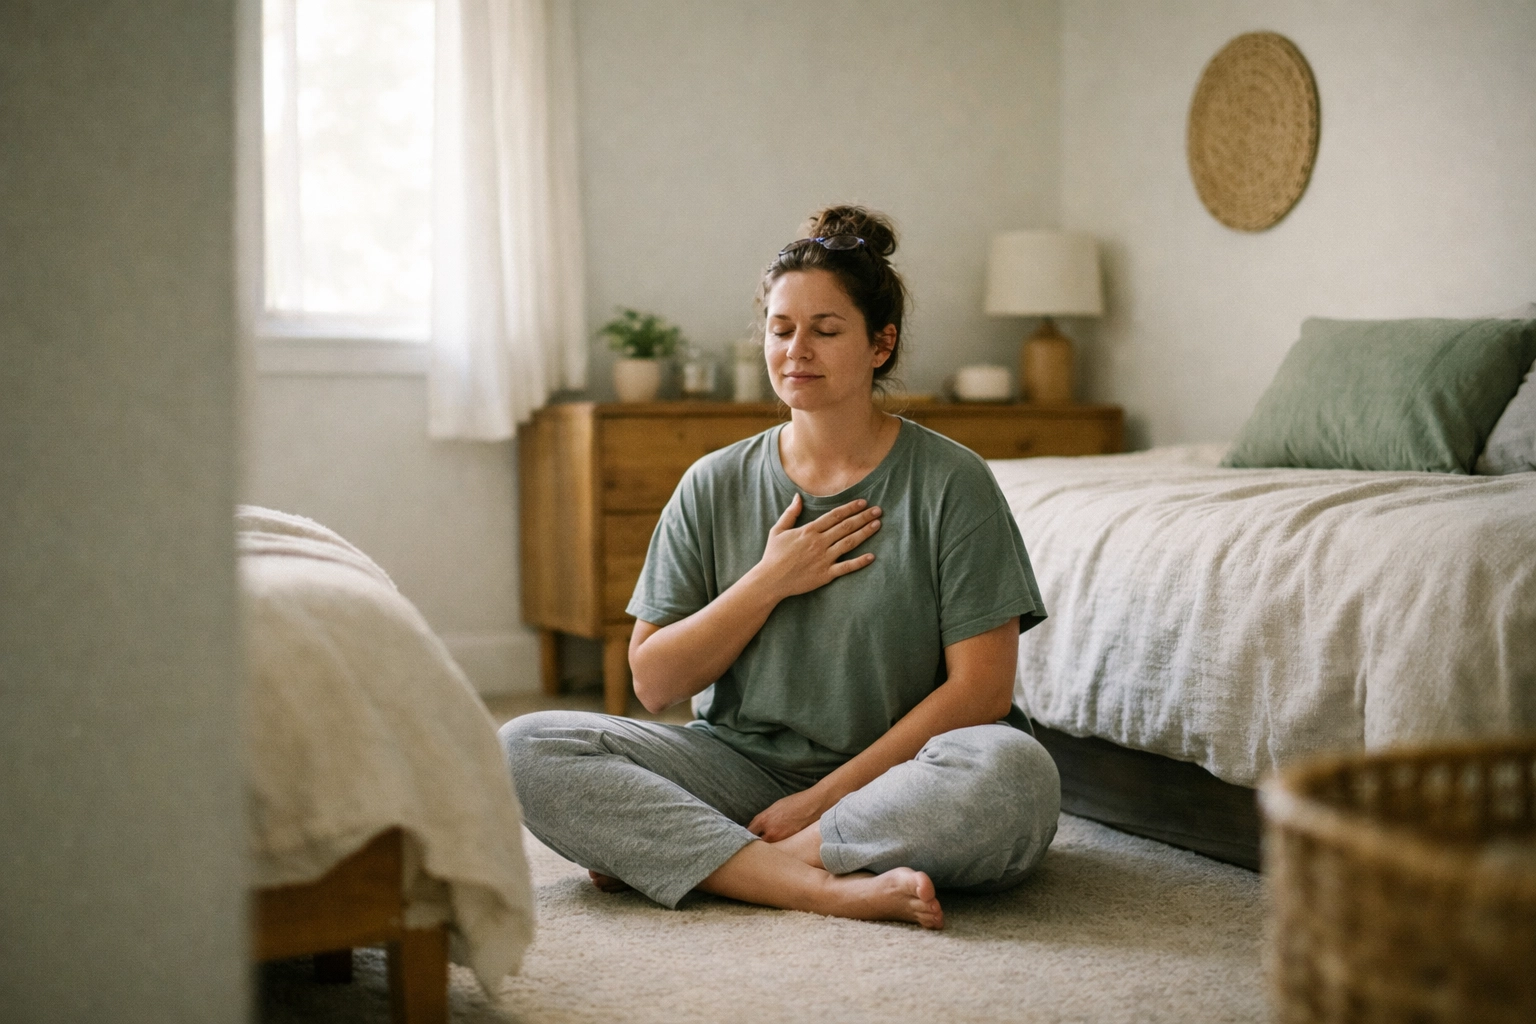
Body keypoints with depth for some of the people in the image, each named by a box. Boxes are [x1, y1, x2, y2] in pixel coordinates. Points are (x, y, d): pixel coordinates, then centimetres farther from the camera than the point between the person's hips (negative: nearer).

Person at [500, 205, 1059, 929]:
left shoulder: (952, 483, -3)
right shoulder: (715, 487, 6)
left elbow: (980, 687, -9)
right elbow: (653, 683, 4)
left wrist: (825, 796, -14)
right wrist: (769, 582, -9)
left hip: (890, 775, -2)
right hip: (742, 766, 3)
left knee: (1015, 772, -36)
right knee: (526, 748, -18)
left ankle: (675, 855, -23)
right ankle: (825, 886, -28)